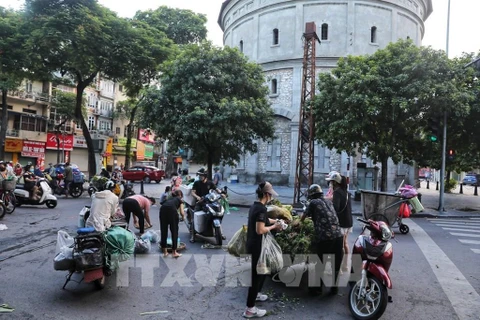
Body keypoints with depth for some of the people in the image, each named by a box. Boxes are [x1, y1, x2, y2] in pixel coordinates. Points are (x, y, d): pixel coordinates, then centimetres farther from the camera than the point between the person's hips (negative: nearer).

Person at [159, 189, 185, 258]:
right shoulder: (180, 199, 26)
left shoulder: (170, 199, 38)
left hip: (162, 209, 4)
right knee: (174, 231, 9)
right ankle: (174, 252, 15)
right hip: (172, 210, -4)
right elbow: (181, 212, 11)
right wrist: (183, 217, 33)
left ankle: (165, 252, 22)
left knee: (163, 231, 15)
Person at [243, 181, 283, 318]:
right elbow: (260, 230, -26)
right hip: (257, 246, -10)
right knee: (257, 274, -1)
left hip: (252, 244, 10)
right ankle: (250, 309, 6)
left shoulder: (255, 205, 7)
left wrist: (273, 221, 14)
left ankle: (256, 294, 45)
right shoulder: (261, 208, -22)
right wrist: (273, 227, -13)